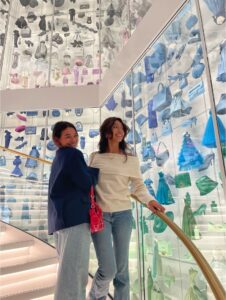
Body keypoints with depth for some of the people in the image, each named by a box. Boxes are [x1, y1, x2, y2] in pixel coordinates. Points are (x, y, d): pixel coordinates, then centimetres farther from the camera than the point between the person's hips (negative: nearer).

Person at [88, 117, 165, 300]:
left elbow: (138, 186, 5)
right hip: (99, 215, -1)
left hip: (123, 214, 1)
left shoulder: (131, 160, 5)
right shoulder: (95, 157, 7)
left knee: (122, 268, 7)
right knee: (108, 269, -4)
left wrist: (149, 200, -12)